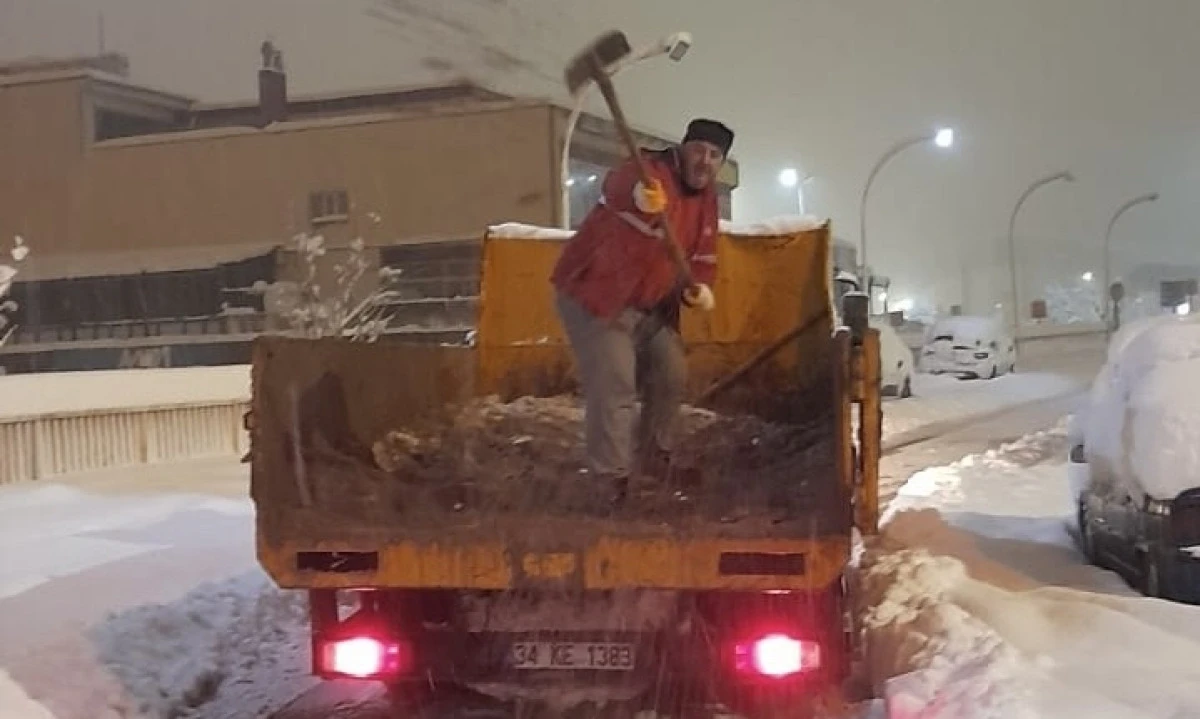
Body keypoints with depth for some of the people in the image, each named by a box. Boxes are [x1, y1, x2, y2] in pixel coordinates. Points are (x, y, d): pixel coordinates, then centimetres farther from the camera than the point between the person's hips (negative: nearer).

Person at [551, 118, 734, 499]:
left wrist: (698, 287, -10)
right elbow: (620, 189, -48)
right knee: (614, 388, -14)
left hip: (649, 306, 9)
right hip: (594, 296, -9)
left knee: (671, 375, 14)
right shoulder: (649, 172, -23)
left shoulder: (706, 196, 5)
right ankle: (612, 481, -5)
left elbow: (702, 256, 13)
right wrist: (641, 200, -73)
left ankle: (652, 462, 34)